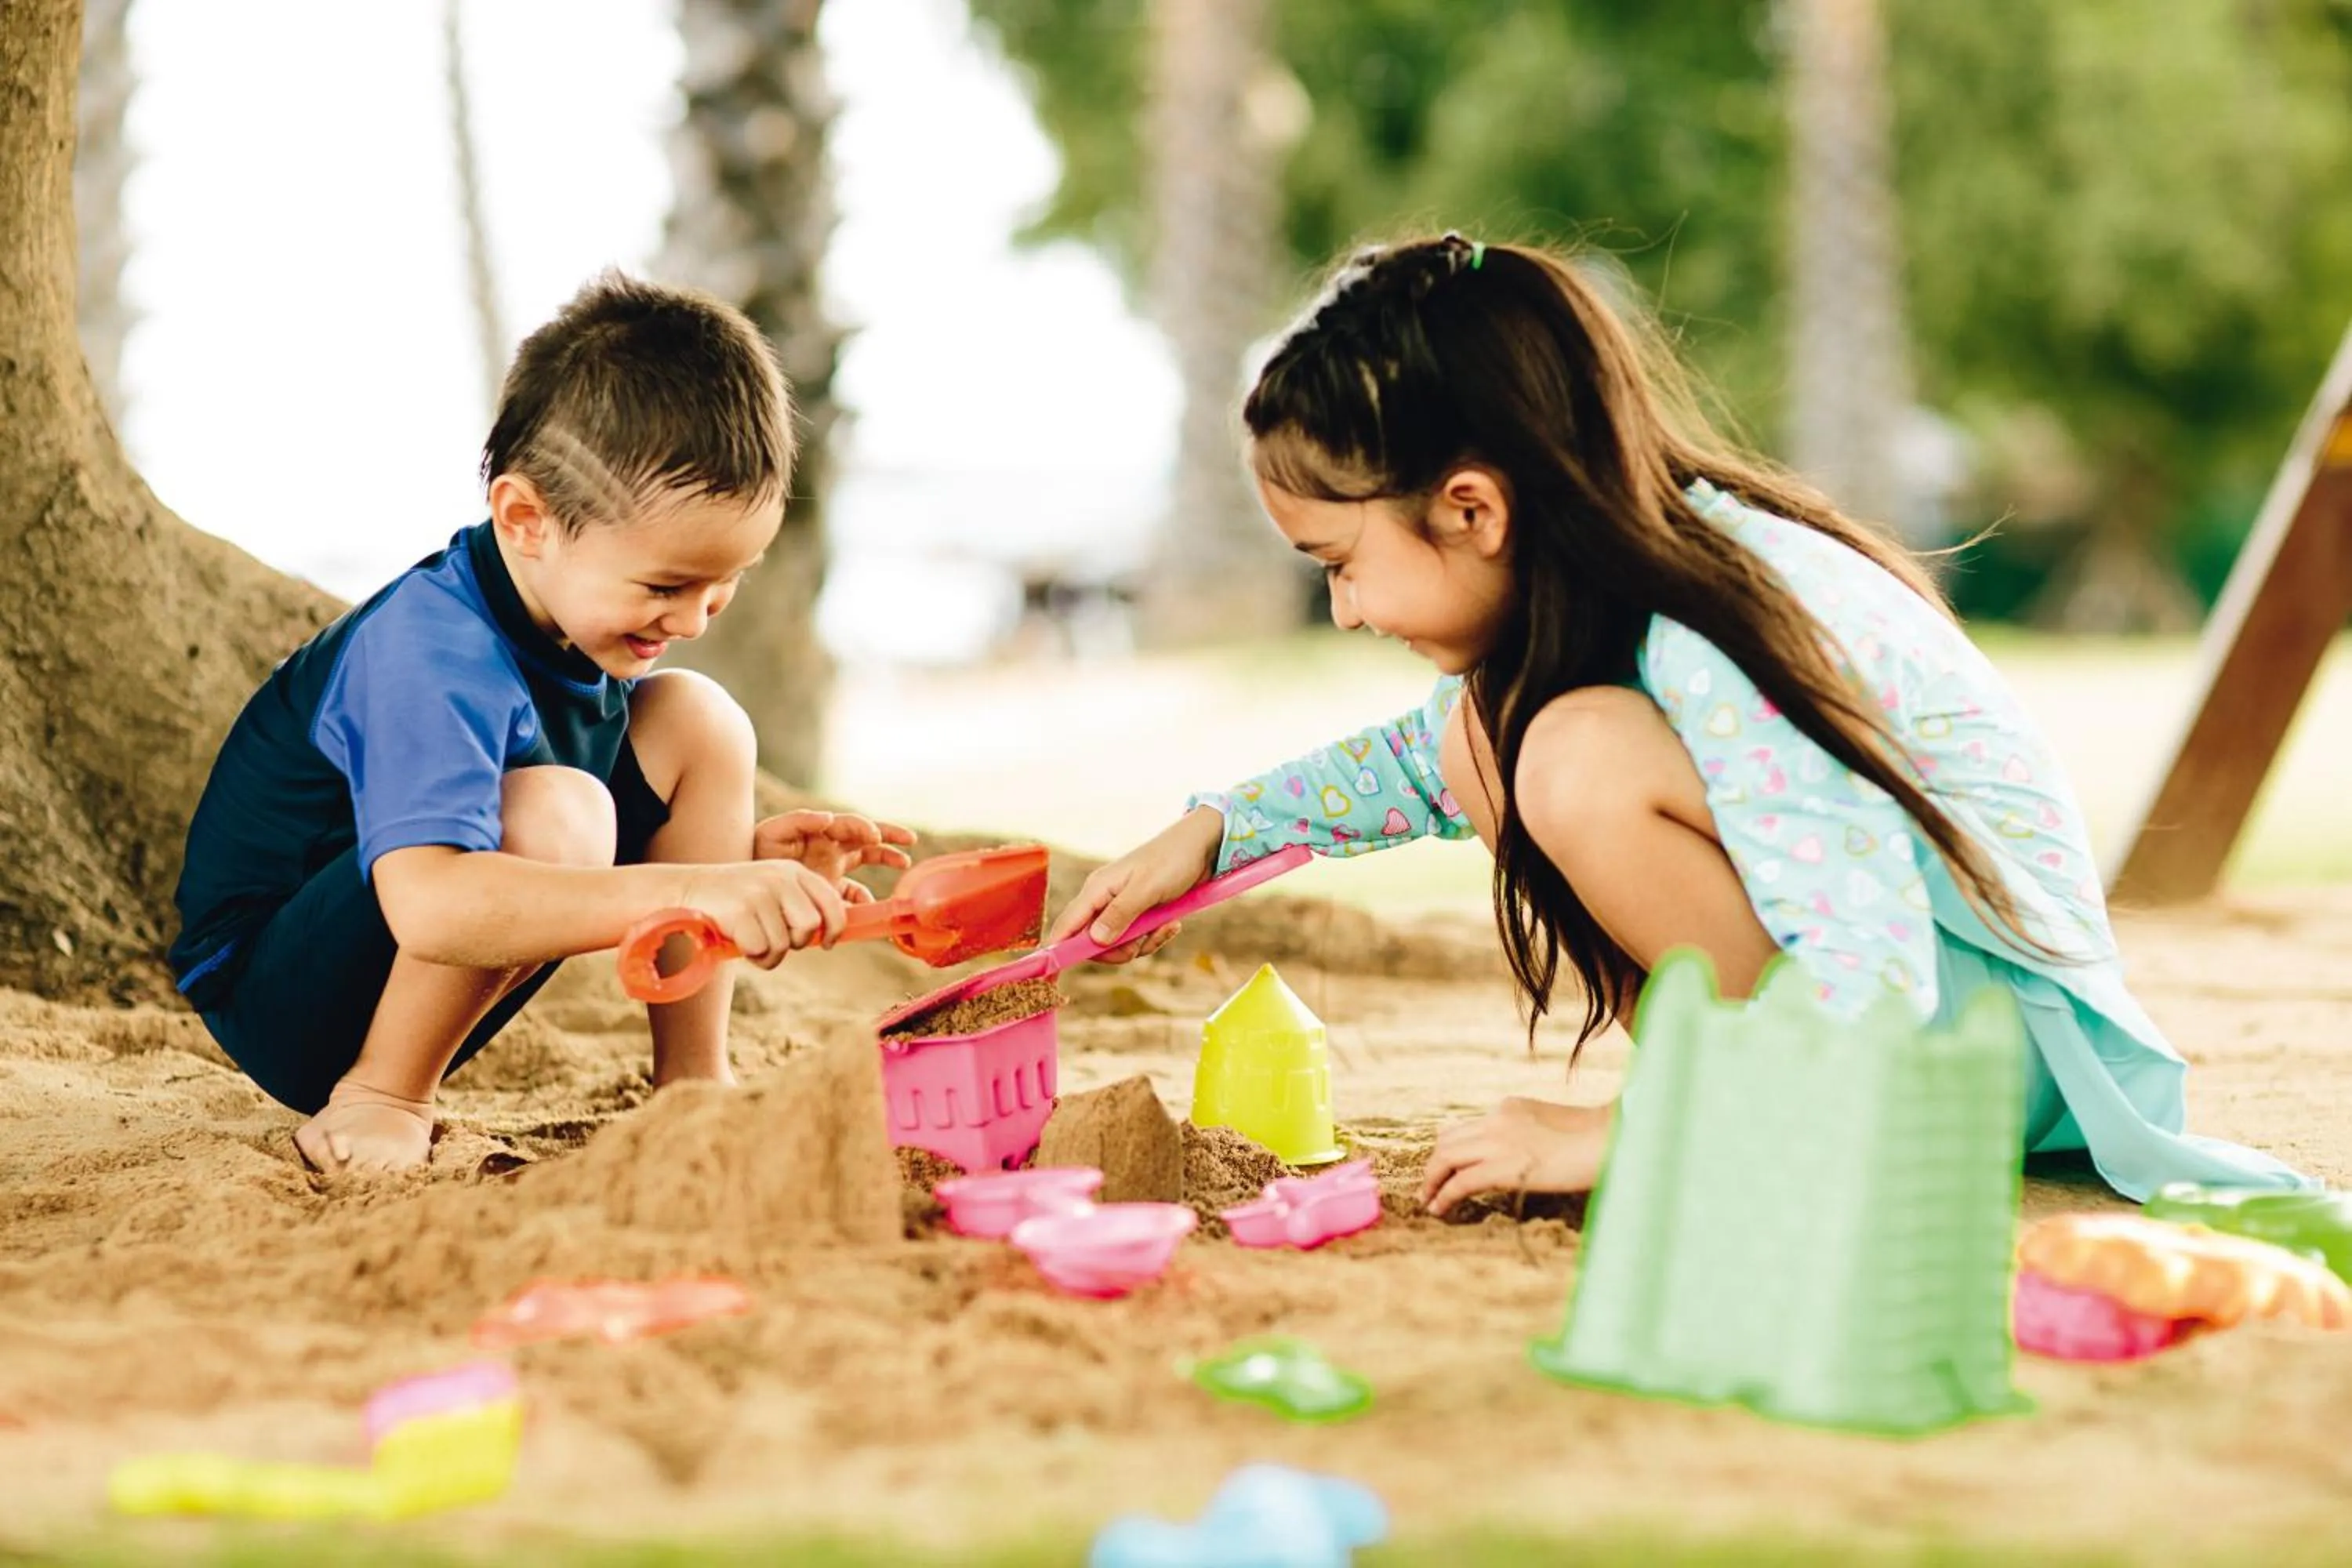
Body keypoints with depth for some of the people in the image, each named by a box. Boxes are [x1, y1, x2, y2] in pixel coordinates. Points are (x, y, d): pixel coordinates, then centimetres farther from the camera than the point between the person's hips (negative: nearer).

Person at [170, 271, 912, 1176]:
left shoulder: (576, 617, -2)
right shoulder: (430, 658, -31)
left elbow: (638, 832, 14)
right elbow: (427, 904, -47)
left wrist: (739, 850, -7)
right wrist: (695, 890, -53)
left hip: (416, 983, 9)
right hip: (277, 1004, -9)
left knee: (696, 722, -3)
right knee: (555, 814, -34)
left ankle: (690, 1079, 1)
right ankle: (379, 1099, -16)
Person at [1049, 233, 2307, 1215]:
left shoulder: (1711, 644, -27)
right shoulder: (1601, 590, 1)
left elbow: (1869, 989, -33)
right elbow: (1415, 763, 23)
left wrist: (1613, 1140, -29)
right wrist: (1208, 832, 18)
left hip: (1991, 1028, -9)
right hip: (1857, 967, 9)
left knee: (1581, 760, -27)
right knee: (1484, 729, 1)